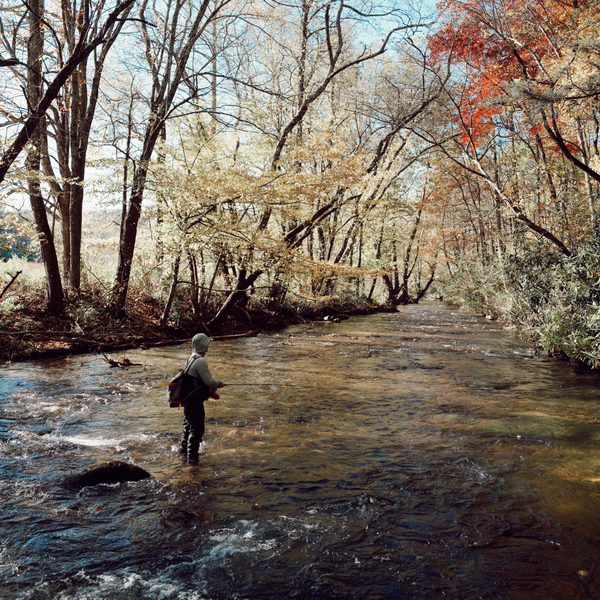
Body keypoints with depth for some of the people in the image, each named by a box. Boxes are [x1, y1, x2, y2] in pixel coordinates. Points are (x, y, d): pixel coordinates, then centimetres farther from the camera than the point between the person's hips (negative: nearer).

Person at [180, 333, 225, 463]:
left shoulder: (191, 358, 10)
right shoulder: (201, 361, -21)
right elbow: (208, 381, -19)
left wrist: (210, 392, 18)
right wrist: (218, 384, 2)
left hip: (187, 398, 10)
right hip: (195, 401, -10)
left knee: (188, 424, 22)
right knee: (197, 427, -1)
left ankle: (184, 451, 35)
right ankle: (192, 455, 5)